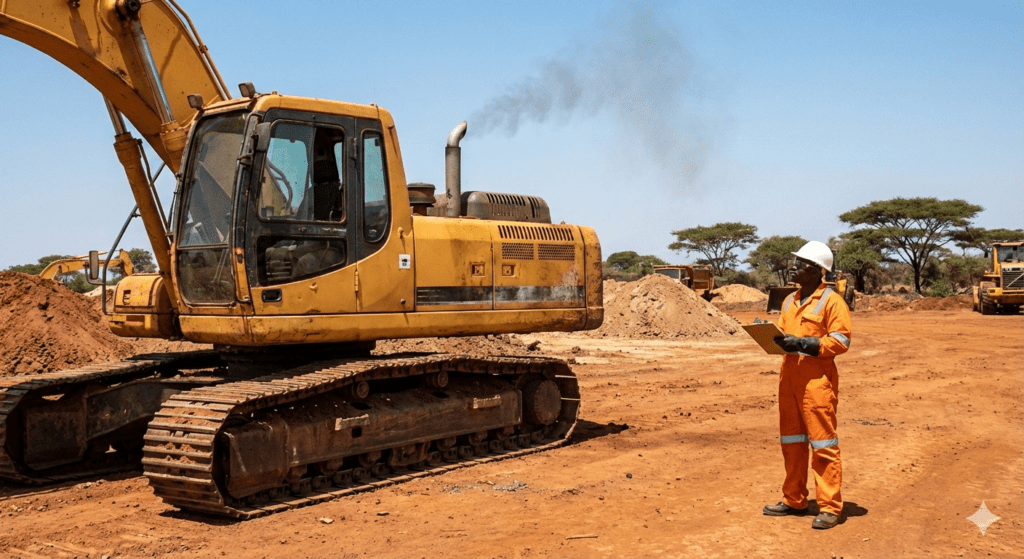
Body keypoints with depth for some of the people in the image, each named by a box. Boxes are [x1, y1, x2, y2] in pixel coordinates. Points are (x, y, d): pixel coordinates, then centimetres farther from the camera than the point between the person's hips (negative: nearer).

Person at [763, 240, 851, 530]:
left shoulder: (832, 301, -7)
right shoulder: (789, 301, 16)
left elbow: (840, 341, -13)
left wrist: (803, 344, -20)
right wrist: (775, 338, 0)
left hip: (817, 379, -8)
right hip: (789, 376, 8)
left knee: (823, 443, -3)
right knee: (791, 441, 13)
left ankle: (830, 507, 4)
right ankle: (794, 501, 24)